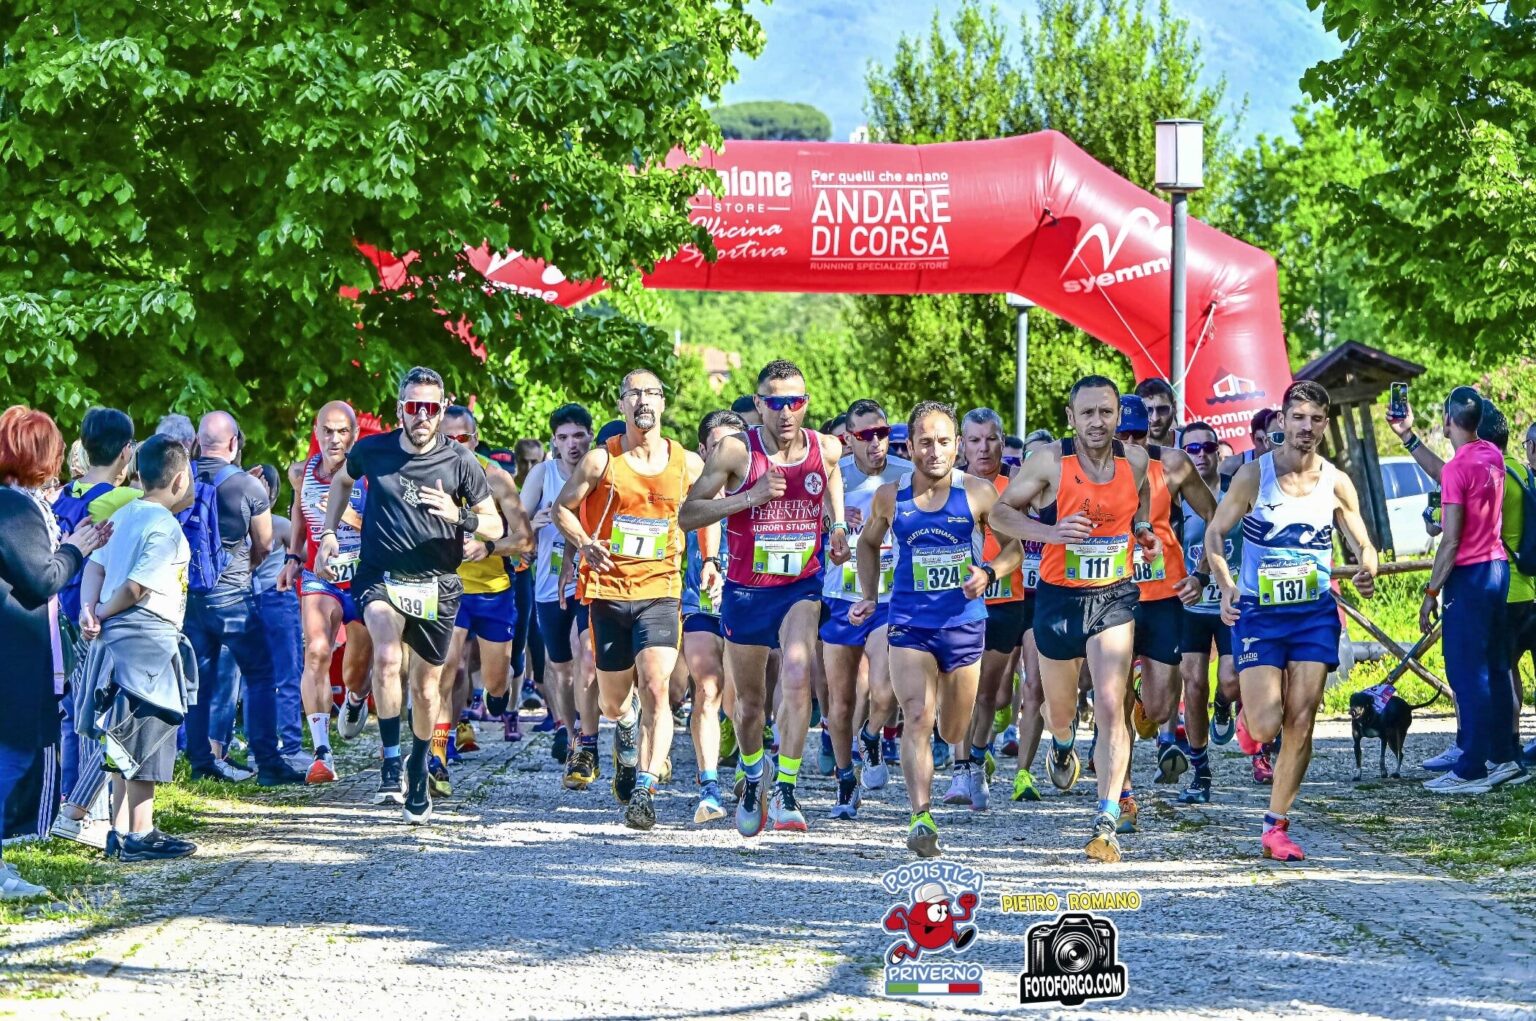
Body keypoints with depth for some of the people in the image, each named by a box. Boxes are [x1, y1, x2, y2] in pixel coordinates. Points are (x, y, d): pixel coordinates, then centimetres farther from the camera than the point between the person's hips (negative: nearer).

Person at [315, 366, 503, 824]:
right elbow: (342, 480, 23)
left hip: (436, 584, 1)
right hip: (380, 575, -1)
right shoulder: (372, 450, -1)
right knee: (387, 656, -30)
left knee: (426, 686, 11)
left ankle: (418, 771, 35)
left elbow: (495, 526, 2)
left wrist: (459, 516, -18)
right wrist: (328, 534, 13)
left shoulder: (459, 462, -4)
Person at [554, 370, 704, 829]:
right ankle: (626, 728, 48)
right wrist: (584, 544, -12)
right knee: (613, 701, 10)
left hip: (661, 590, 0)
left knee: (655, 688, -19)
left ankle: (645, 789, -20)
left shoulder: (687, 464, 3)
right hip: (608, 589, 1)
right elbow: (562, 508, 6)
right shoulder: (601, 460, -2)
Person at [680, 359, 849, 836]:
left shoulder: (826, 449, -3)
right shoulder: (736, 451, -12)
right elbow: (687, 515, -13)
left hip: (801, 587, 0)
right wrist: (750, 497, -24)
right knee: (750, 701, 13)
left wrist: (838, 525, 5)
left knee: (797, 677, -26)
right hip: (746, 591, 0)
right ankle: (751, 779, 42)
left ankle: (784, 793, -23)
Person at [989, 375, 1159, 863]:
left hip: (1114, 597, 0)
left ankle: (1107, 822, -16)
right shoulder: (1050, 462, -13)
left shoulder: (1136, 461, -3)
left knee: (1110, 707, -16)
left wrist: (1144, 531, 1)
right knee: (1060, 708, 18)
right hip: (1058, 598, 0)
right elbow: (1001, 512, -6)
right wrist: (1050, 532, -21)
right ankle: (1063, 745, 57)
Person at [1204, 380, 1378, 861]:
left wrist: (1367, 572, -15)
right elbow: (1215, 533, -3)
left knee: (1300, 724, -3)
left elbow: (1362, 544, 9)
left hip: (1315, 613, 2)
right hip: (1258, 612, -2)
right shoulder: (1254, 474, -6)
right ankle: (1249, 711, 28)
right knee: (1266, 726, -11)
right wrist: (1226, 586, -20)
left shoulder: (1336, 483, 1)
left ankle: (1276, 826, 7)